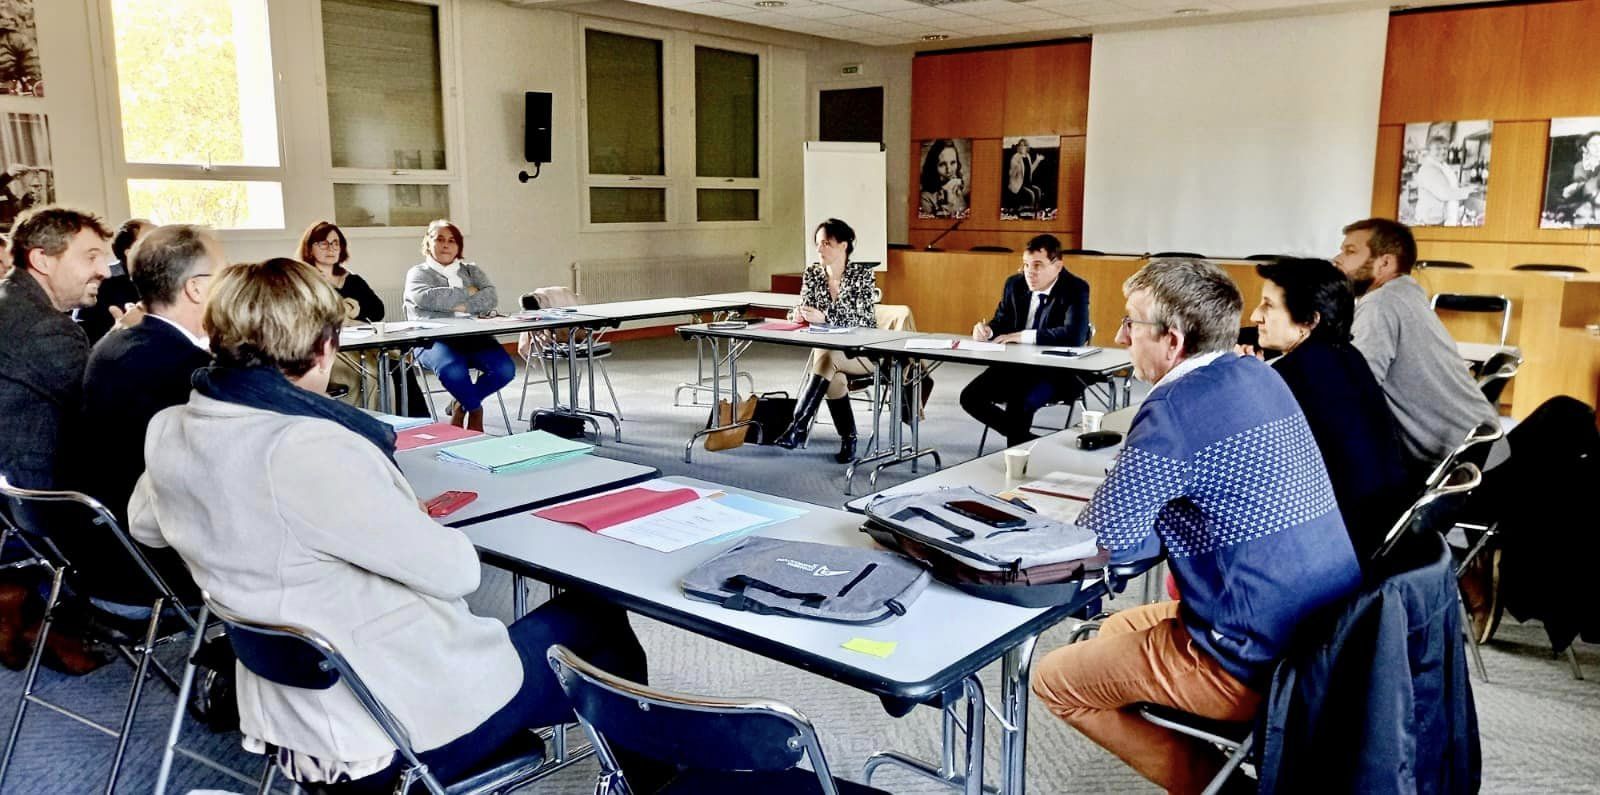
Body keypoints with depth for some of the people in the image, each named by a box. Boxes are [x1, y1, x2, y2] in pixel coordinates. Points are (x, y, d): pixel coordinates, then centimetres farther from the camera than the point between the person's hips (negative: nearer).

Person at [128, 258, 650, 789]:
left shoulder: (169, 432, -2)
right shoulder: (306, 449, -30)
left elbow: (144, 525, 22)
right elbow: (456, 570, -23)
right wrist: (416, 521, -3)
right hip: (399, 730, -9)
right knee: (597, 619, 11)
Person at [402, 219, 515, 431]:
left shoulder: (472, 271, 23)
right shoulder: (418, 273, 14)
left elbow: (491, 296, 3)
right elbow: (426, 297, -10)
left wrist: (464, 306, -13)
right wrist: (466, 293, -3)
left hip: (473, 336, 4)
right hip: (434, 340, -3)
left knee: (505, 369, -23)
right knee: (453, 371, -36)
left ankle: (462, 404, 3)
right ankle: (475, 411, -5)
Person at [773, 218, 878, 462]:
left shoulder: (862, 274, -8)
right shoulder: (812, 273, 5)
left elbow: (864, 319, -17)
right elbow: (805, 311, 6)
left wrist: (824, 316, -29)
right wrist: (798, 314, -20)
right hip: (827, 349, 3)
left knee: (824, 354, -35)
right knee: (834, 378, -32)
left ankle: (799, 426, -36)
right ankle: (848, 440, -15)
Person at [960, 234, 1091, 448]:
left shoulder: (1075, 289, -13)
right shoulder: (1015, 284, 4)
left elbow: (1075, 334, -28)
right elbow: (1001, 322, 14)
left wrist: (1024, 336, -29)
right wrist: (986, 330, -12)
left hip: (1058, 372, -7)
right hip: (1015, 364, 7)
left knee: (1019, 403, -34)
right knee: (970, 397, -8)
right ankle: (1025, 439, 7)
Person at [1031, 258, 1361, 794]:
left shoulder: (1175, 408, -22)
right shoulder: (1259, 376, 5)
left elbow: (1100, 539, -17)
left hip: (1260, 664, -9)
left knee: (1054, 680, 4)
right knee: (1118, 628, 25)